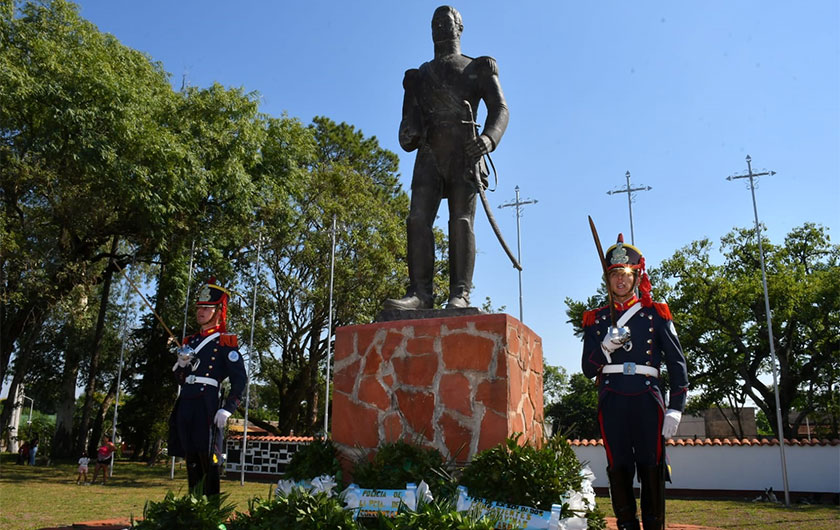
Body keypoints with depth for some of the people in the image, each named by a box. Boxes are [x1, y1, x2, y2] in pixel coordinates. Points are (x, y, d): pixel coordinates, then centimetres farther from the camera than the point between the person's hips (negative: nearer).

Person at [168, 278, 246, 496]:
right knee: (191, 463, 11)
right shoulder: (191, 341, 18)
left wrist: (227, 409, -15)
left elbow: (240, 379, -8)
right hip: (185, 405, 7)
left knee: (208, 462, -4)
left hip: (207, 406, -7)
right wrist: (181, 363, 1)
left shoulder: (225, 342, -2)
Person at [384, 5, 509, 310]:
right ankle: (420, 294, -18)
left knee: (461, 222, -14)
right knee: (418, 219, -13)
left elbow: (500, 108, 4)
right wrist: (406, 136, -6)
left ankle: (460, 296, -18)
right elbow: (409, 118, 21)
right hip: (429, 154, 3)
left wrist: (489, 137, -19)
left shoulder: (479, 68, 17)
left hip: (464, 155, -3)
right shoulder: (419, 75, 27)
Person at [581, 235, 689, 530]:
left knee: (652, 469, 0)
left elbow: (677, 363, 4)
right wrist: (605, 346, -12)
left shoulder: (656, 314, 10)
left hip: (647, 399, -1)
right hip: (612, 403, 1)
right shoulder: (596, 319, 13)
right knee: (619, 469, 2)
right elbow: (588, 369, 8)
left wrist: (675, 408, -6)